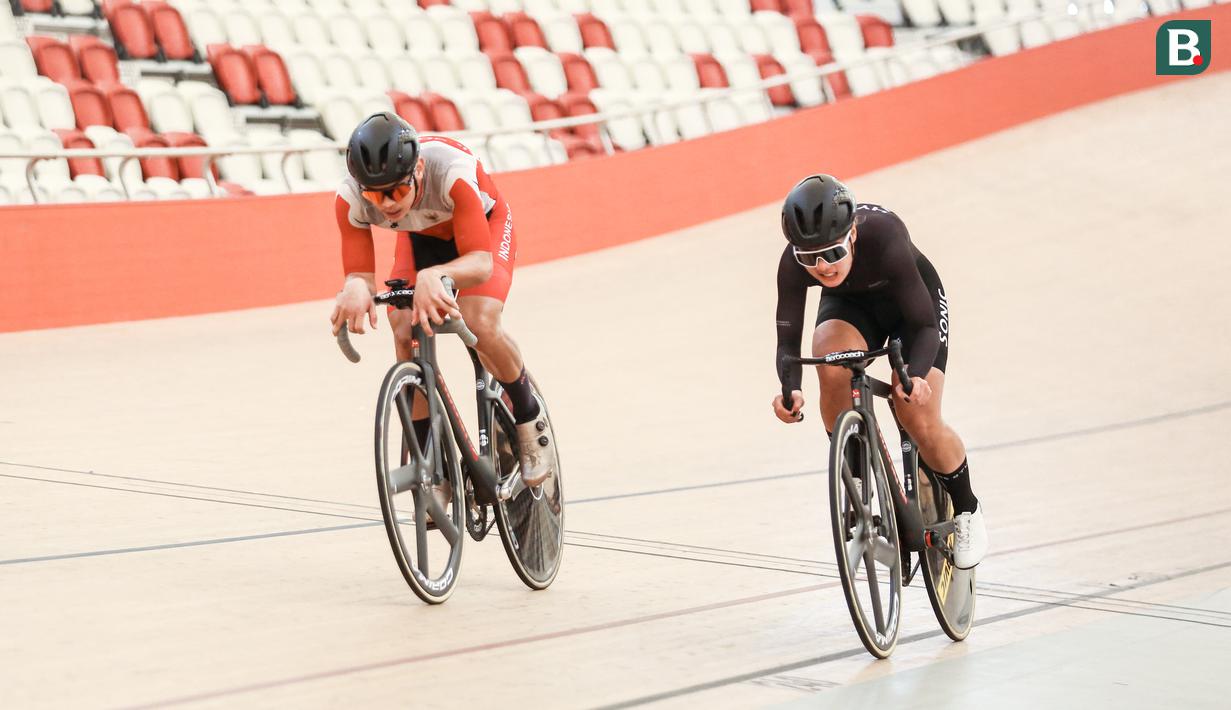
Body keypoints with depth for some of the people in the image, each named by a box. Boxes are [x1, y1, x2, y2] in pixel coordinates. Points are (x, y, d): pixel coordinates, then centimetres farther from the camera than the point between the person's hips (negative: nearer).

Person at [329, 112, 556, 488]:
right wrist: (355, 289, -56)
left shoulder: (451, 171, -43)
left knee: (479, 324, -28)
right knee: (406, 336, -18)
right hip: (421, 238, 4)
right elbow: (359, 271, -30)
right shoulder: (350, 199, -32)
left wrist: (435, 275, -67)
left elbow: (481, 262, -46)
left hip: (484, 227, -3)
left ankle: (530, 417, 1)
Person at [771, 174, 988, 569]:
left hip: (912, 299, -3)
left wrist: (915, 376, -54)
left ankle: (966, 513, 12)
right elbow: (788, 341, -27)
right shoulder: (794, 264, -32)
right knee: (830, 360, -31)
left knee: (918, 420, -16)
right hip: (849, 304, 3)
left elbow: (924, 326, -36)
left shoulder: (884, 241, -41)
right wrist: (790, 389, -47)